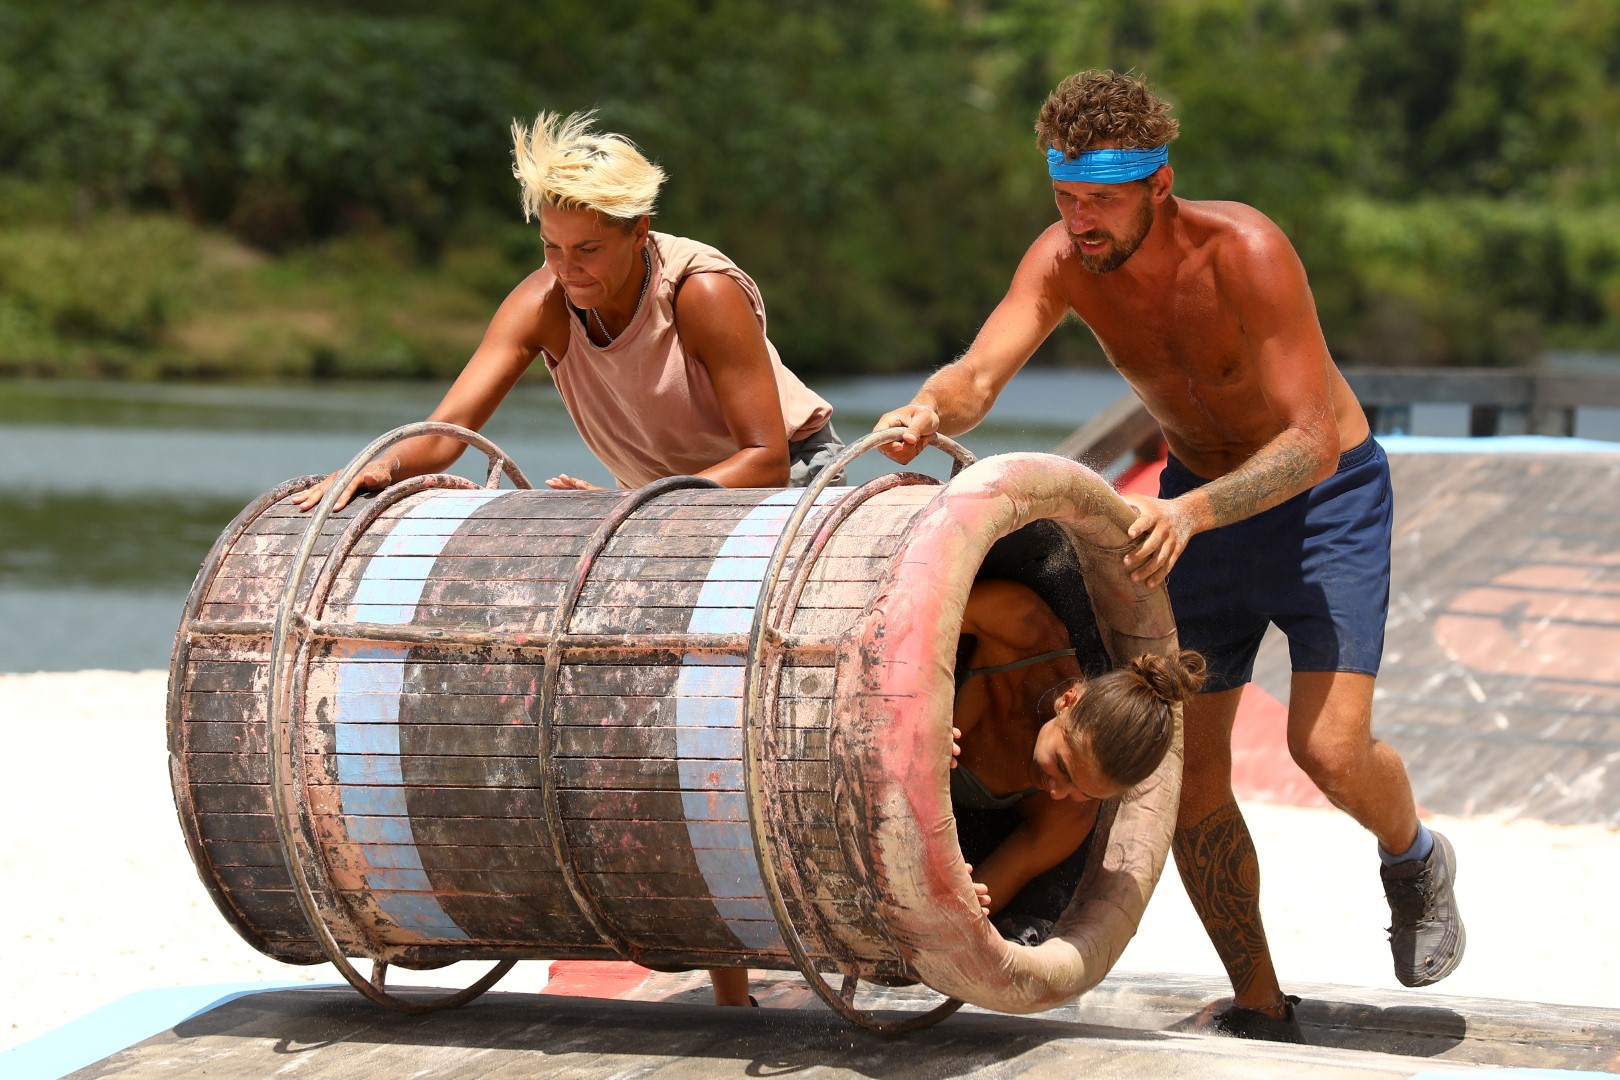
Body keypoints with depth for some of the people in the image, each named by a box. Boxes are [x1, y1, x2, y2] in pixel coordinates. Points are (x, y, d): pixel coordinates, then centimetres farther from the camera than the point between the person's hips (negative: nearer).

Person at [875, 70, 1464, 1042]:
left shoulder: (1245, 252, -33)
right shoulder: (1063, 260, -17)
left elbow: (1313, 442, -35)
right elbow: (978, 376, -26)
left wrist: (1191, 513, -50)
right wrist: (929, 411, -50)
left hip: (1325, 494, -5)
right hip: (1197, 502, 5)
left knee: (1329, 749, -20)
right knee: (1187, 768, -2)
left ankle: (1413, 856, 16)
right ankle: (1260, 1008, 13)